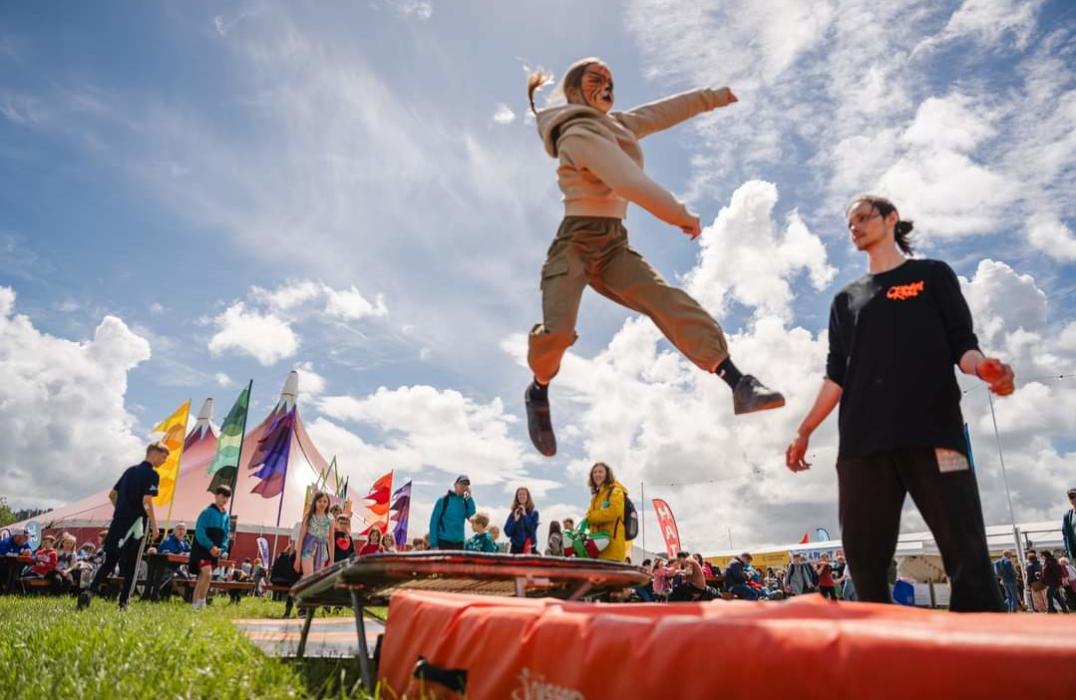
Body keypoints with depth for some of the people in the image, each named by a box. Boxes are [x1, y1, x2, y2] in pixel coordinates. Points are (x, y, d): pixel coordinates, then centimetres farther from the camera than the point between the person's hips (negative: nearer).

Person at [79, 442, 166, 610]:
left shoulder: (130, 470, 15)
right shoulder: (152, 474, -10)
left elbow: (112, 494, 20)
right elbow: (146, 502, -19)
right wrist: (154, 525, -12)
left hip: (118, 522, 6)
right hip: (136, 524, -6)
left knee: (109, 561, 12)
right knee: (130, 565, 3)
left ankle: (90, 591, -6)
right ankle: (123, 603, 6)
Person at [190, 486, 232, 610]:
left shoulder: (226, 516, 11)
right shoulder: (207, 512, -8)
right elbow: (199, 532, -14)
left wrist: (222, 549, -2)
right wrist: (210, 546, -19)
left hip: (215, 551, 6)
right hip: (202, 549, -6)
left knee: (202, 577, 10)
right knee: (207, 573, -20)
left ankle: (195, 603, 16)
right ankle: (200, 602, -11)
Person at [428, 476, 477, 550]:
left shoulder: (466, 502, 10)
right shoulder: (443, 500, -2)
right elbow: (433, 522, -5)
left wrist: (469, 498, -5)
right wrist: (434, 544, -13)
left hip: (459, 543, 5)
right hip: (443, 542, -4)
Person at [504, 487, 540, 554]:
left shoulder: (534, 513, 1)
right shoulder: (514, 513, 6)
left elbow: (532, 529, -11)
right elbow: (507, 532, 1)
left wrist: (525, 515, -11)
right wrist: (515, 520, -11)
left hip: (529, 548, -2)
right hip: (515, 547, 2)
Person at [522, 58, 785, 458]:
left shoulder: (618, 124, 18)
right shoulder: (578, 134, -10)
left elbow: (666, 111, 29)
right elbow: (630, 182, -19)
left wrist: (720, 95, 32)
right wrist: (681, 215, -11)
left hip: (612, 245, 7)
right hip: (576, 242, -7)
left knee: (670, 303, -14)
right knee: (558, 330, -24)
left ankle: (739, 383, -21)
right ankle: (539, 391, 9)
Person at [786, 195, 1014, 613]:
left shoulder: (933, 274, 16)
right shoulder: (846, 299, 24)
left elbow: (961, 343, 8)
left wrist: (984, 367, -17)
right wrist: (804, 431, 10)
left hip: (933, 431, -3)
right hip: (862, 443, 3)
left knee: (967, 553, -9)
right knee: (864, 558, -1)